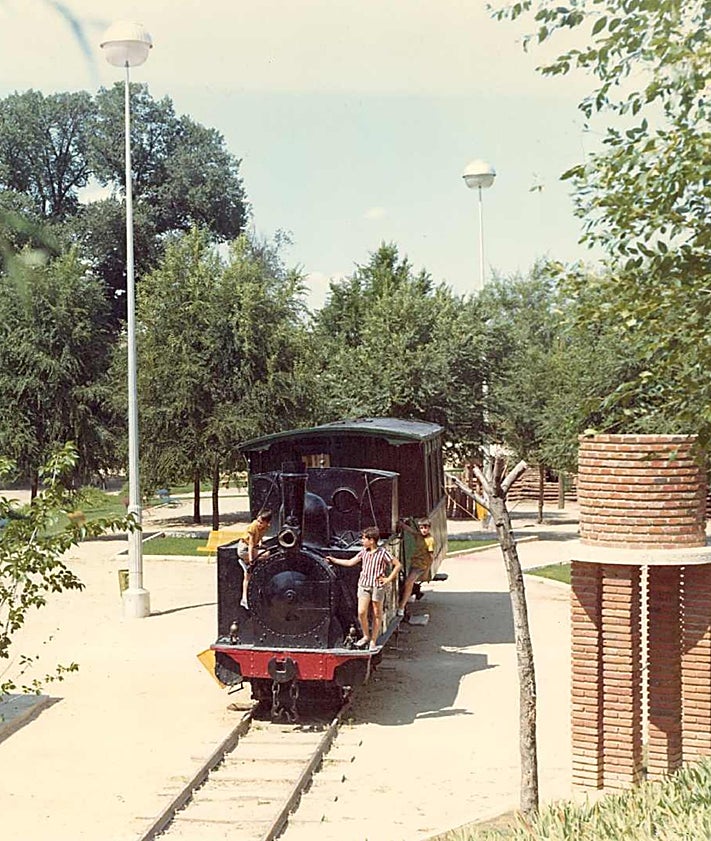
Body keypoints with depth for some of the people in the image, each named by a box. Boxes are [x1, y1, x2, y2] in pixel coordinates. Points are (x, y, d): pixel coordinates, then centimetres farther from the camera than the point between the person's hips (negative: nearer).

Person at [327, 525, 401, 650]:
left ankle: (373, 641, 14)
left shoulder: (383, 552, -8)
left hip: (377, 586, -4)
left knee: (377, 614, 5)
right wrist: (333, 560, 15)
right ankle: (366, 636, 14)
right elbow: (350, 562, 15)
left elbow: (398, 565, -5)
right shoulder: (364, 552, 6)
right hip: (364, 585, 4)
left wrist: (388, 579, -7)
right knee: (361, 612, -7)